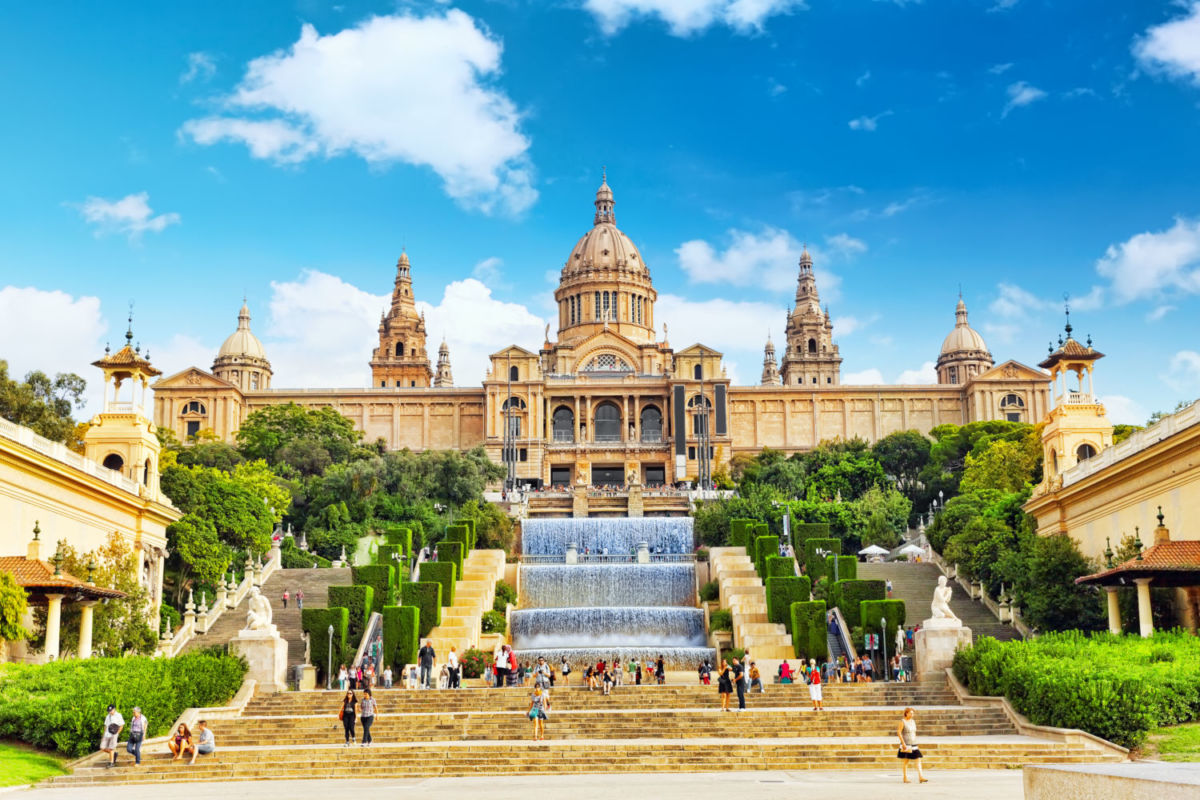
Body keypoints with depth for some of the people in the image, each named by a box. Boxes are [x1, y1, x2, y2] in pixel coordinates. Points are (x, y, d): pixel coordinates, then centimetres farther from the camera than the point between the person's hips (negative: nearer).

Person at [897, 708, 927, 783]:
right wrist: (903, 743, -19)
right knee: (905, 761, 0)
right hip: (906, 744, -7)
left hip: (913, 744, 7)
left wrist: (916, 744, 19)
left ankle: (921, 777, -7)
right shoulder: (902, 721, -8)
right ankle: (905, 778, 8)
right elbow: (898, 732, -13)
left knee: (918, 760, -4)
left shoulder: (913, 721, 13)